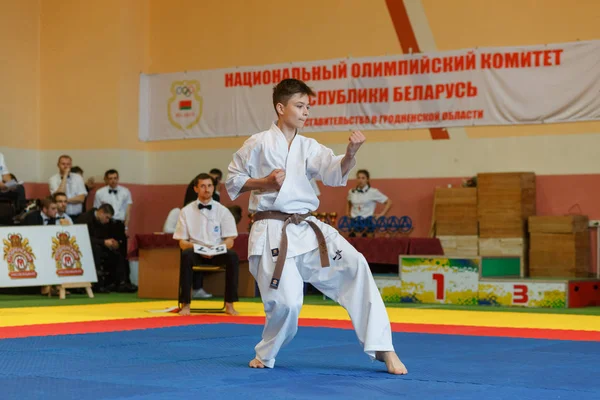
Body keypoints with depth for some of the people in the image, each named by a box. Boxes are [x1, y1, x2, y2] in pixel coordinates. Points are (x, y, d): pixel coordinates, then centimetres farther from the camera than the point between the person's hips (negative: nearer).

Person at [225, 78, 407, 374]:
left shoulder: (309, 147, 8)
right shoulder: (258, 144, -2)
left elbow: (336, 174, -8)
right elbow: (232, 181, 5)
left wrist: (350, 154, -28)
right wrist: (264, 183, -12)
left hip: (307, 228, 4)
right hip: (272, 233, -4)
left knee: (354, 266, -15)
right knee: (286, 302, -11)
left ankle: (382, 347, -13)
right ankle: (264, 356, 22)